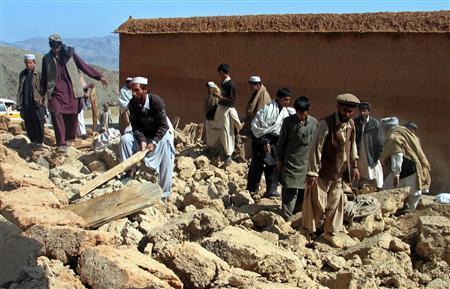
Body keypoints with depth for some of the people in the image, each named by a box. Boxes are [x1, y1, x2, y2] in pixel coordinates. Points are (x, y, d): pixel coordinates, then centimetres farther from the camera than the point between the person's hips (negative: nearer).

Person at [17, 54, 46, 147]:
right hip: (26, 104, 5)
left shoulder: (38, 74, -3)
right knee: (28, 125, 8)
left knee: (39, 123, -2)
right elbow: (20, 89, 18)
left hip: (36, 103, -5)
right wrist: (20, 102, 12)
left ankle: (40, 142, 10)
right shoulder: (22, 74, 12)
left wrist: (42, 100, -16)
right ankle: (33, 141, 20)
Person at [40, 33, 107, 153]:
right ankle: (61, 143, -12)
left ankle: (69, 139, 22)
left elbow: (84, 66, 6)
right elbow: (44, 78, 16)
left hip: (71, 91, 0)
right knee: (56, 114, -16)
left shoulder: (70, 54, 4)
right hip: (56, 92, 0)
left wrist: (99, 76, 4)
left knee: (72, 116, 1)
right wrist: (42, 94, 16)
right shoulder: (47, 59, 8)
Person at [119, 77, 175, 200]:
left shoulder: (156, 101, -25)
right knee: (124, 139, -18)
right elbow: (135, 125, -11)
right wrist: (141, 140, -28)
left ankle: (164, 193, -19)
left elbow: (163, 125, -25)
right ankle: (128, 172, -8)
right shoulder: (132, 103, -12)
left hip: (160, 133, -4)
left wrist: (153, 142, -34)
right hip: (142, 134, 4)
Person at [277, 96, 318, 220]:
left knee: (304, 190, 8)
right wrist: (280, 159, 2)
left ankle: (296, 212, 24)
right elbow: (281, 141, 2)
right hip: (290, 162, -2)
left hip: (306, 162, 2)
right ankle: (287, 217, 2)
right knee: (289, 190, -4)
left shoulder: (314, 123, -1)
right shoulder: (288, 121, -5)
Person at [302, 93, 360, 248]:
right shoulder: (326, 123, -20)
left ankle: (330, 233, 30)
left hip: (339, 174, 6)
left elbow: (352, 145, 15)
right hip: (323, 172, -6)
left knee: (335, 203, 14)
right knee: (317, 204, 4)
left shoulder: (351, 124, 1)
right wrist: (312, 173, -20)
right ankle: (309, 231, 24)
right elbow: (316, 149, -20)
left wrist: (354, 166, 13)